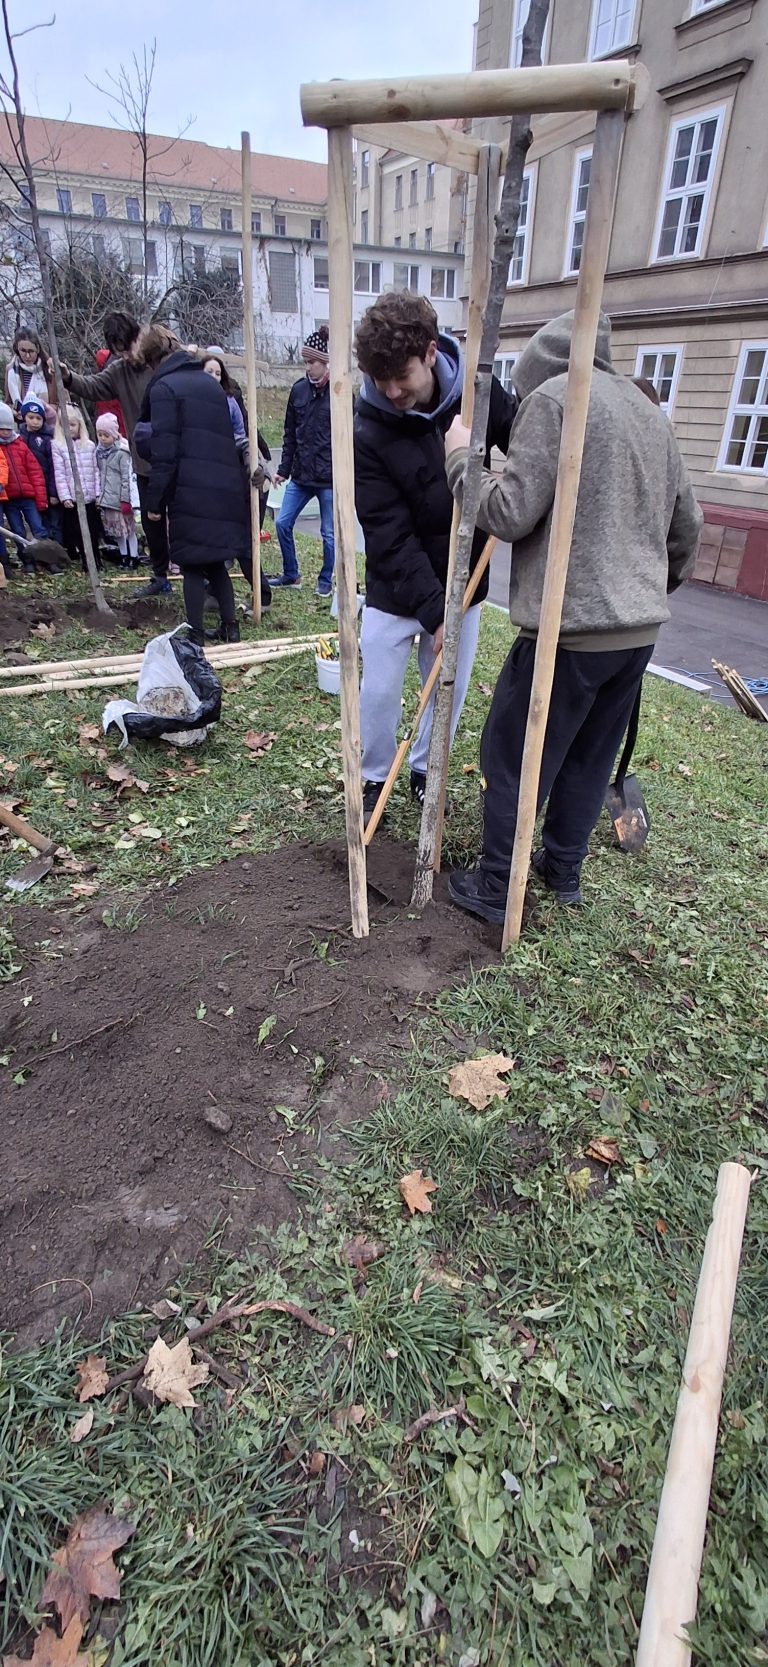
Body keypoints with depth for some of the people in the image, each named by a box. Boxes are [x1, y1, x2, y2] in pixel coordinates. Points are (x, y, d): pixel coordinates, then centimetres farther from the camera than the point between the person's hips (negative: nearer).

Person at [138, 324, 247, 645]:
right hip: (223, 488, 6)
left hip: (190, 491, -6)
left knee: (193, 564, 1)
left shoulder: (164, 387, -4)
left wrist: (154, 500, -7)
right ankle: (230, 627, 17)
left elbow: (164, 452, -11)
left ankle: (195, 635, 4)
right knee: (215, 561, 16)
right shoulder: (210, 383, 18)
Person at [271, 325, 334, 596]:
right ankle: (290, 575, 21)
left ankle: (325, 581, 21)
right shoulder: (299, 389, 7)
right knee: (282, 523, 4)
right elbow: (289, 434, 12)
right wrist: (284, 469, 9)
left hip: (330, 477, -5)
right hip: (300, 475, 5)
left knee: (329, 532, 4)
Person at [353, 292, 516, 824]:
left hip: (463, 585, 3)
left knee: (450, 691, 11)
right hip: (396, 594, -3)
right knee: (379, 692, 3)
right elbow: (392, 539, -20)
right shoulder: (368, 434, -18)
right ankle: (375, 776, 28)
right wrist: (432, 613, -24)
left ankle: (426, 769, 35)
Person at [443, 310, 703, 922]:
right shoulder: (650, 412, 19)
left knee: (514, 761, 3)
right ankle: (564, 870, 31)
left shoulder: (553, 396, -4)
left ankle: (495, 888, 13)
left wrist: (460, 456, 3)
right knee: (590, 758, 18)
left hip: (571, 627, -8)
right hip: (640, 628, 8)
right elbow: (687, 525, 21)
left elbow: (511, 512, -12)